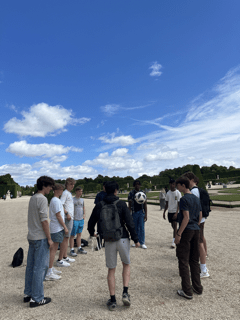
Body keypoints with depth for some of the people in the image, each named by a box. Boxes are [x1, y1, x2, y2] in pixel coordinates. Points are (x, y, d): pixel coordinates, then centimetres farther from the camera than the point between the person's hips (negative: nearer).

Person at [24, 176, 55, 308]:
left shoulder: (32, 198, 10)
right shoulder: (42, 199, -17)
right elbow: (44, 220, -19)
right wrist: (49, 238, -13)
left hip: (31, 237, 9)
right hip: (41, 238, -9)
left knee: (31, 266, 17)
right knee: (40, 267, 1)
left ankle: (28, 294, 29)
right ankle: (36, 298, 12)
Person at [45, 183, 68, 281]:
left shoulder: (54, 200, 14)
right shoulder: (56, 201, -17)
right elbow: (58, 216, -18)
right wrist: (65, 227, -13)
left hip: (56, 228, 10)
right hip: (57, 228, -10)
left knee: (53, 249, 16)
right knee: (53, 249, -5)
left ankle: (51, 269, 27)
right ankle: (49, 273, 2)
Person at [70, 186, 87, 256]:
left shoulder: (82, 200, 12)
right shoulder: (72, 200, -9)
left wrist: (84, 214, 11)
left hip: (81, 220, 6)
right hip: (75, 220, -6)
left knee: (79, 234, 14)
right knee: (72, 235, 1)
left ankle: (79, 248, 24)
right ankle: (72, 250, 9)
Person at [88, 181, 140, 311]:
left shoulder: (99, 205, -1)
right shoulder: (121, 204, -8)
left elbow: (91, 222, 7)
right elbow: (129, 222, -11)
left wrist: (92, 233, 28)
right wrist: (135, 239, -2)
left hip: (109, 241, 2)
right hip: (123, 239, -1)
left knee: (111, 270, 16)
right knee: (126, 265, 22)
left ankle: (112, 300, 22)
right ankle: (125, 293, 14)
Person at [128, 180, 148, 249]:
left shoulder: (143, 193, 3)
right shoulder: (131, 193, 0)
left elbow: (145, 204, 4)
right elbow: (129, 205, 1)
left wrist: (146, 214, -2)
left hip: (141, 212, 0)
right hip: (134, 212, 0)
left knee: (142, 228, 0)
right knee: (135, 228, 7)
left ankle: (142, 243, 12)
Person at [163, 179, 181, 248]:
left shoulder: (178, 193, -9)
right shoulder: (168, 193, 6)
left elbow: (179, 204, -10)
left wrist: (176, 213, -19)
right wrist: (164, 212, 8)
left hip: (175, 212, -5)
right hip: (170, 212, 5)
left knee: (175, 225, -8)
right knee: (173, 226, 12)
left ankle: (174, 241, -5)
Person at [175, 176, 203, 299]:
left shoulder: (184, 199, -15)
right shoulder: (196, 199, 10)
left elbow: (186, 218, -21)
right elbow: (200, 217, 13)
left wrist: (178, 234, -18)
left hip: (186, 231, -8)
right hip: (196, 231, 8)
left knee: (183, 261, 3)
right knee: (194, 260, 18)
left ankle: (187, 291, 10)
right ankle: (197, 288, 27)